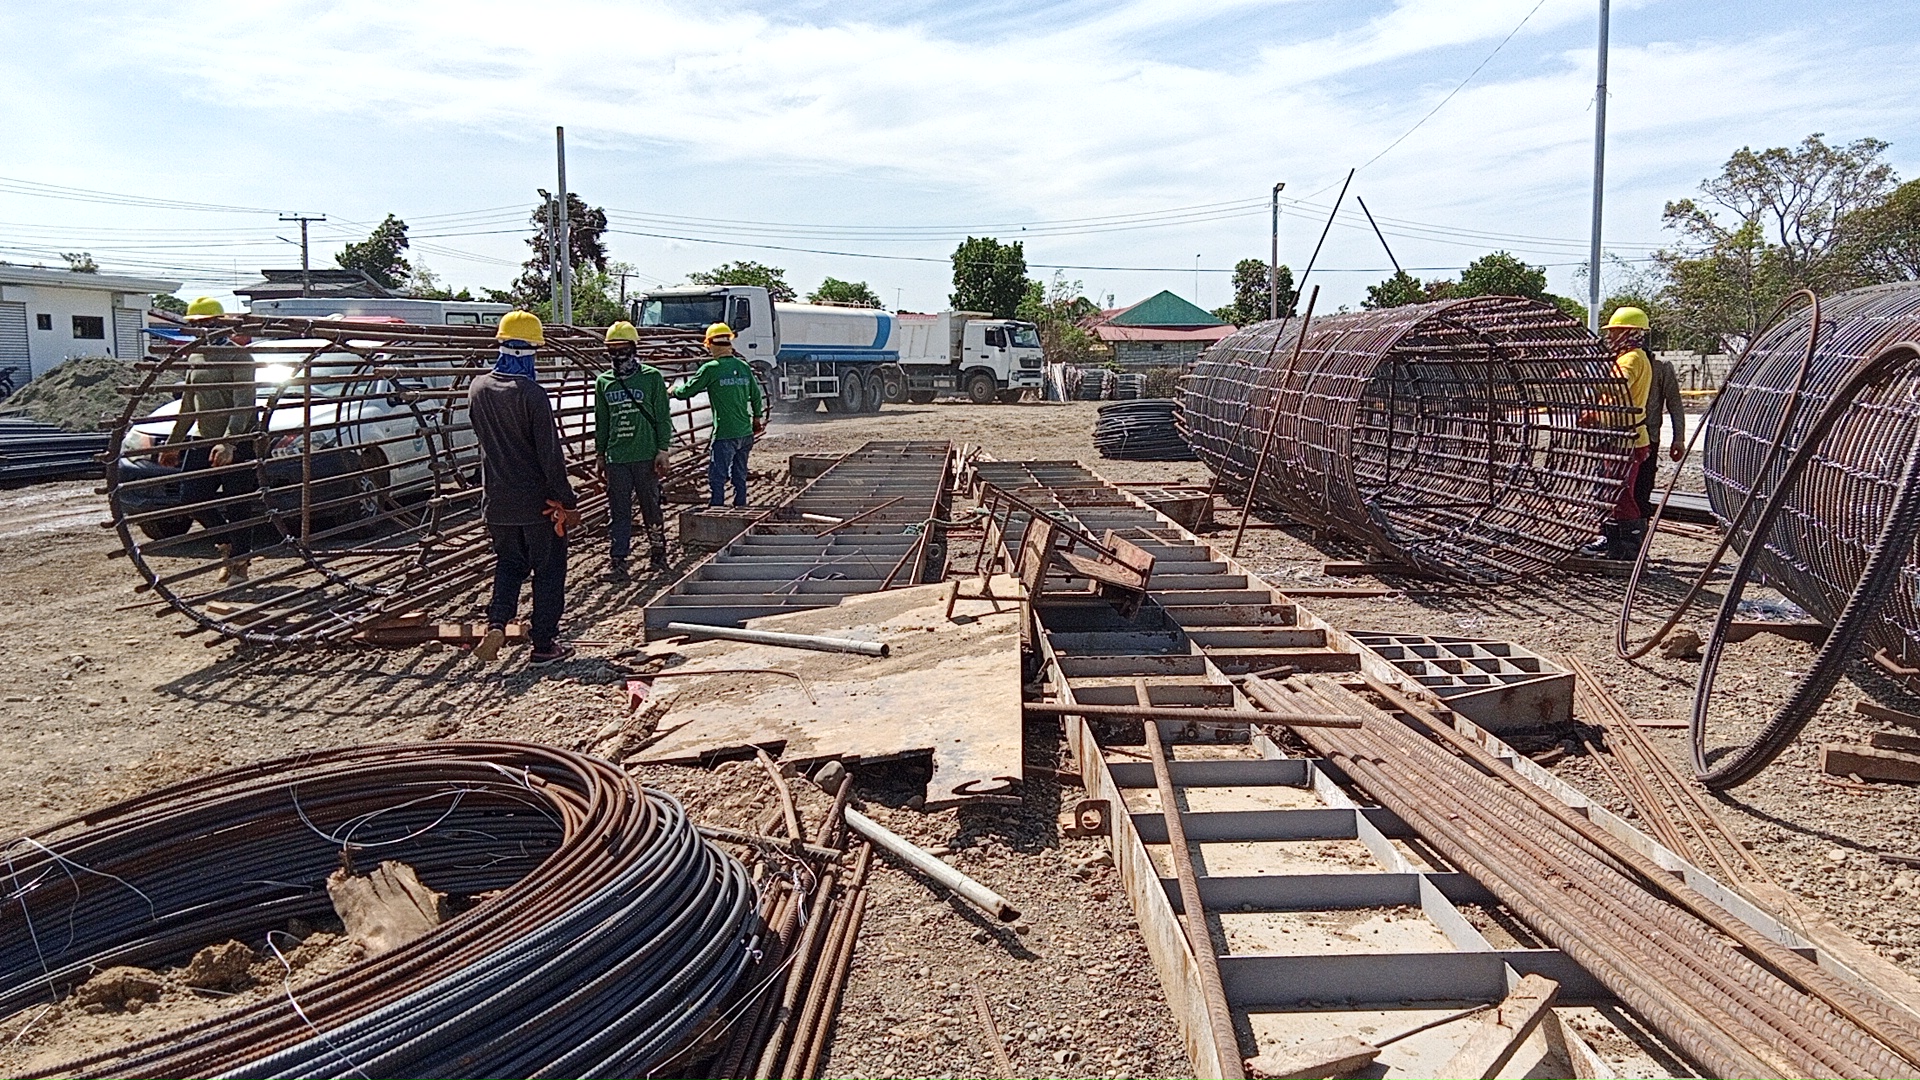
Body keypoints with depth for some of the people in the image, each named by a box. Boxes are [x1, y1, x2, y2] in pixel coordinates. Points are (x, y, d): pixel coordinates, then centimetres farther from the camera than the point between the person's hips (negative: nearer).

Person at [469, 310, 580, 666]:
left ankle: (497, 622, -1)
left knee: (508, 564, 20)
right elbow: (550, 454, -17)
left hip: (497, 500, 5)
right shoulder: (531, 394, -18)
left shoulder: (478, 388, 2)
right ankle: (544, 644, 12)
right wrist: (568, 503, -13)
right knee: (548, 571, 8)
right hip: (537, 502, -5)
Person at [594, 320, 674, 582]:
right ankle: (617, 560, 4)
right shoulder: (603, 382, 10)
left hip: (646, 456, -3)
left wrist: (663, 450, -5)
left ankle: (658, 554, 20)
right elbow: (601, 423, 16)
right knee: (620, 511, 3)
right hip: (616, 458, 3)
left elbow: (662, 418, 0)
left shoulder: (652, 377, 0)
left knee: (651, 507, 6)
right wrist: (601, 455, 14)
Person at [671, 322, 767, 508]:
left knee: (717, 478, -1)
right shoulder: (744, 367, 6)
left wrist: (674, 390, 18)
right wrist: (757, 418, 30)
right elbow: (756, 396, 15)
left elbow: (686, 392, -4)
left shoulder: (711, 369, -11)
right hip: (746, 433, 6)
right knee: (740, 477, 15)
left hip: (725, 435, -6)